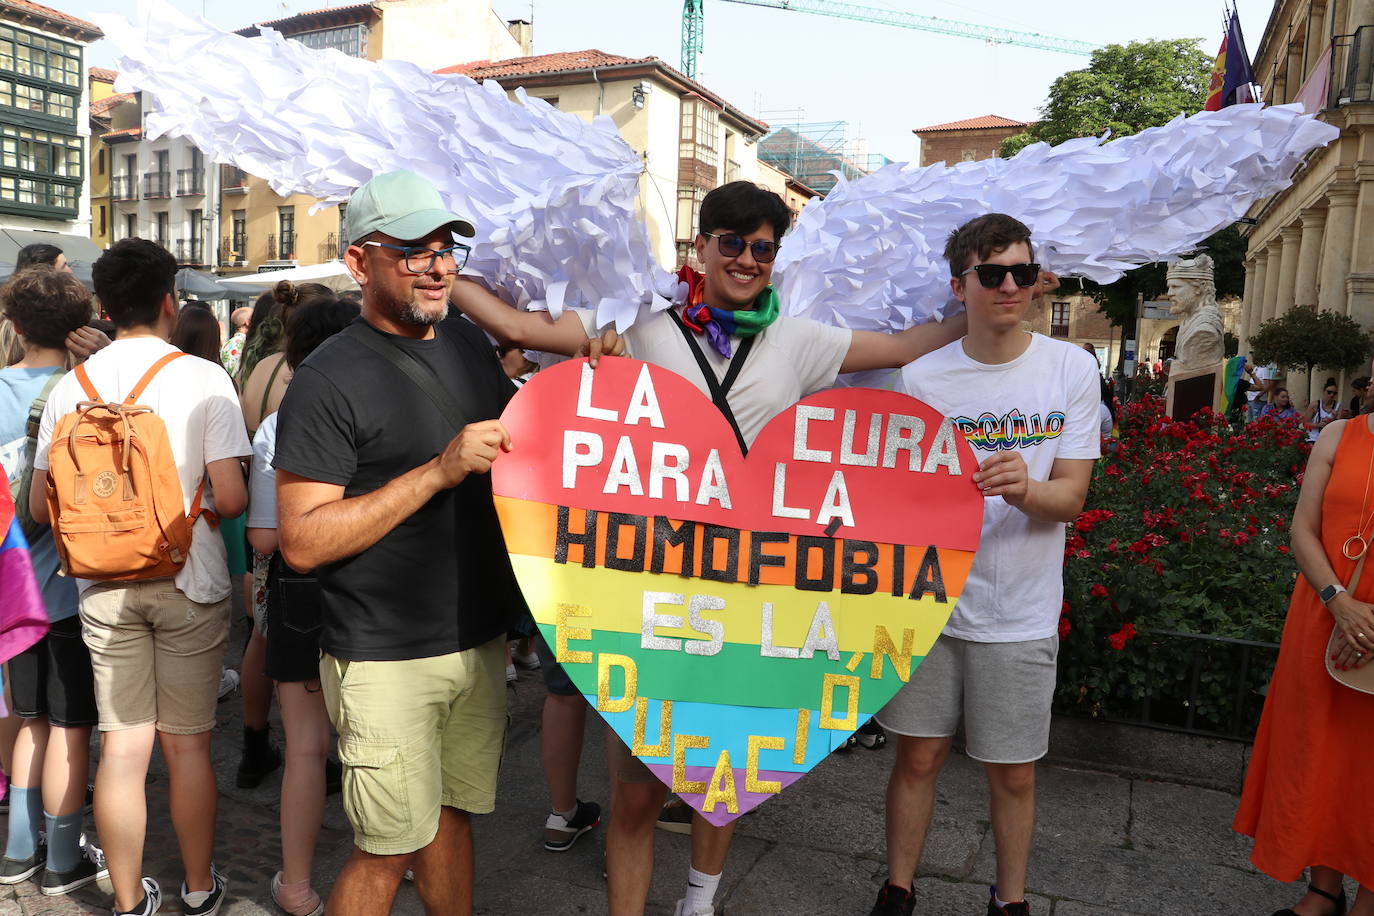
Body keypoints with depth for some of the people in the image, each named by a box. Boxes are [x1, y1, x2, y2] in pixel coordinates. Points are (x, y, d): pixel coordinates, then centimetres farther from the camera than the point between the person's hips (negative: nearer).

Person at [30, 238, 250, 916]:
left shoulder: (69, 388, 2)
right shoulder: (203, 379, -10)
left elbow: (41, 508, 6)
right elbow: (229, 500, -15)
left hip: (104, 587, 3)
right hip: (188, 583, -3)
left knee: (122, 745, 10)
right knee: (187, 743, 9)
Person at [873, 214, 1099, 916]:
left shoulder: (1070, 368, -3)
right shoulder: (922, 377, -2)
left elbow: (1070, 497, -7)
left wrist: (1023, 489, -28)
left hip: (1020, 612, 0)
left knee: (1013, 773, 11)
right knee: (918, 755, 9)